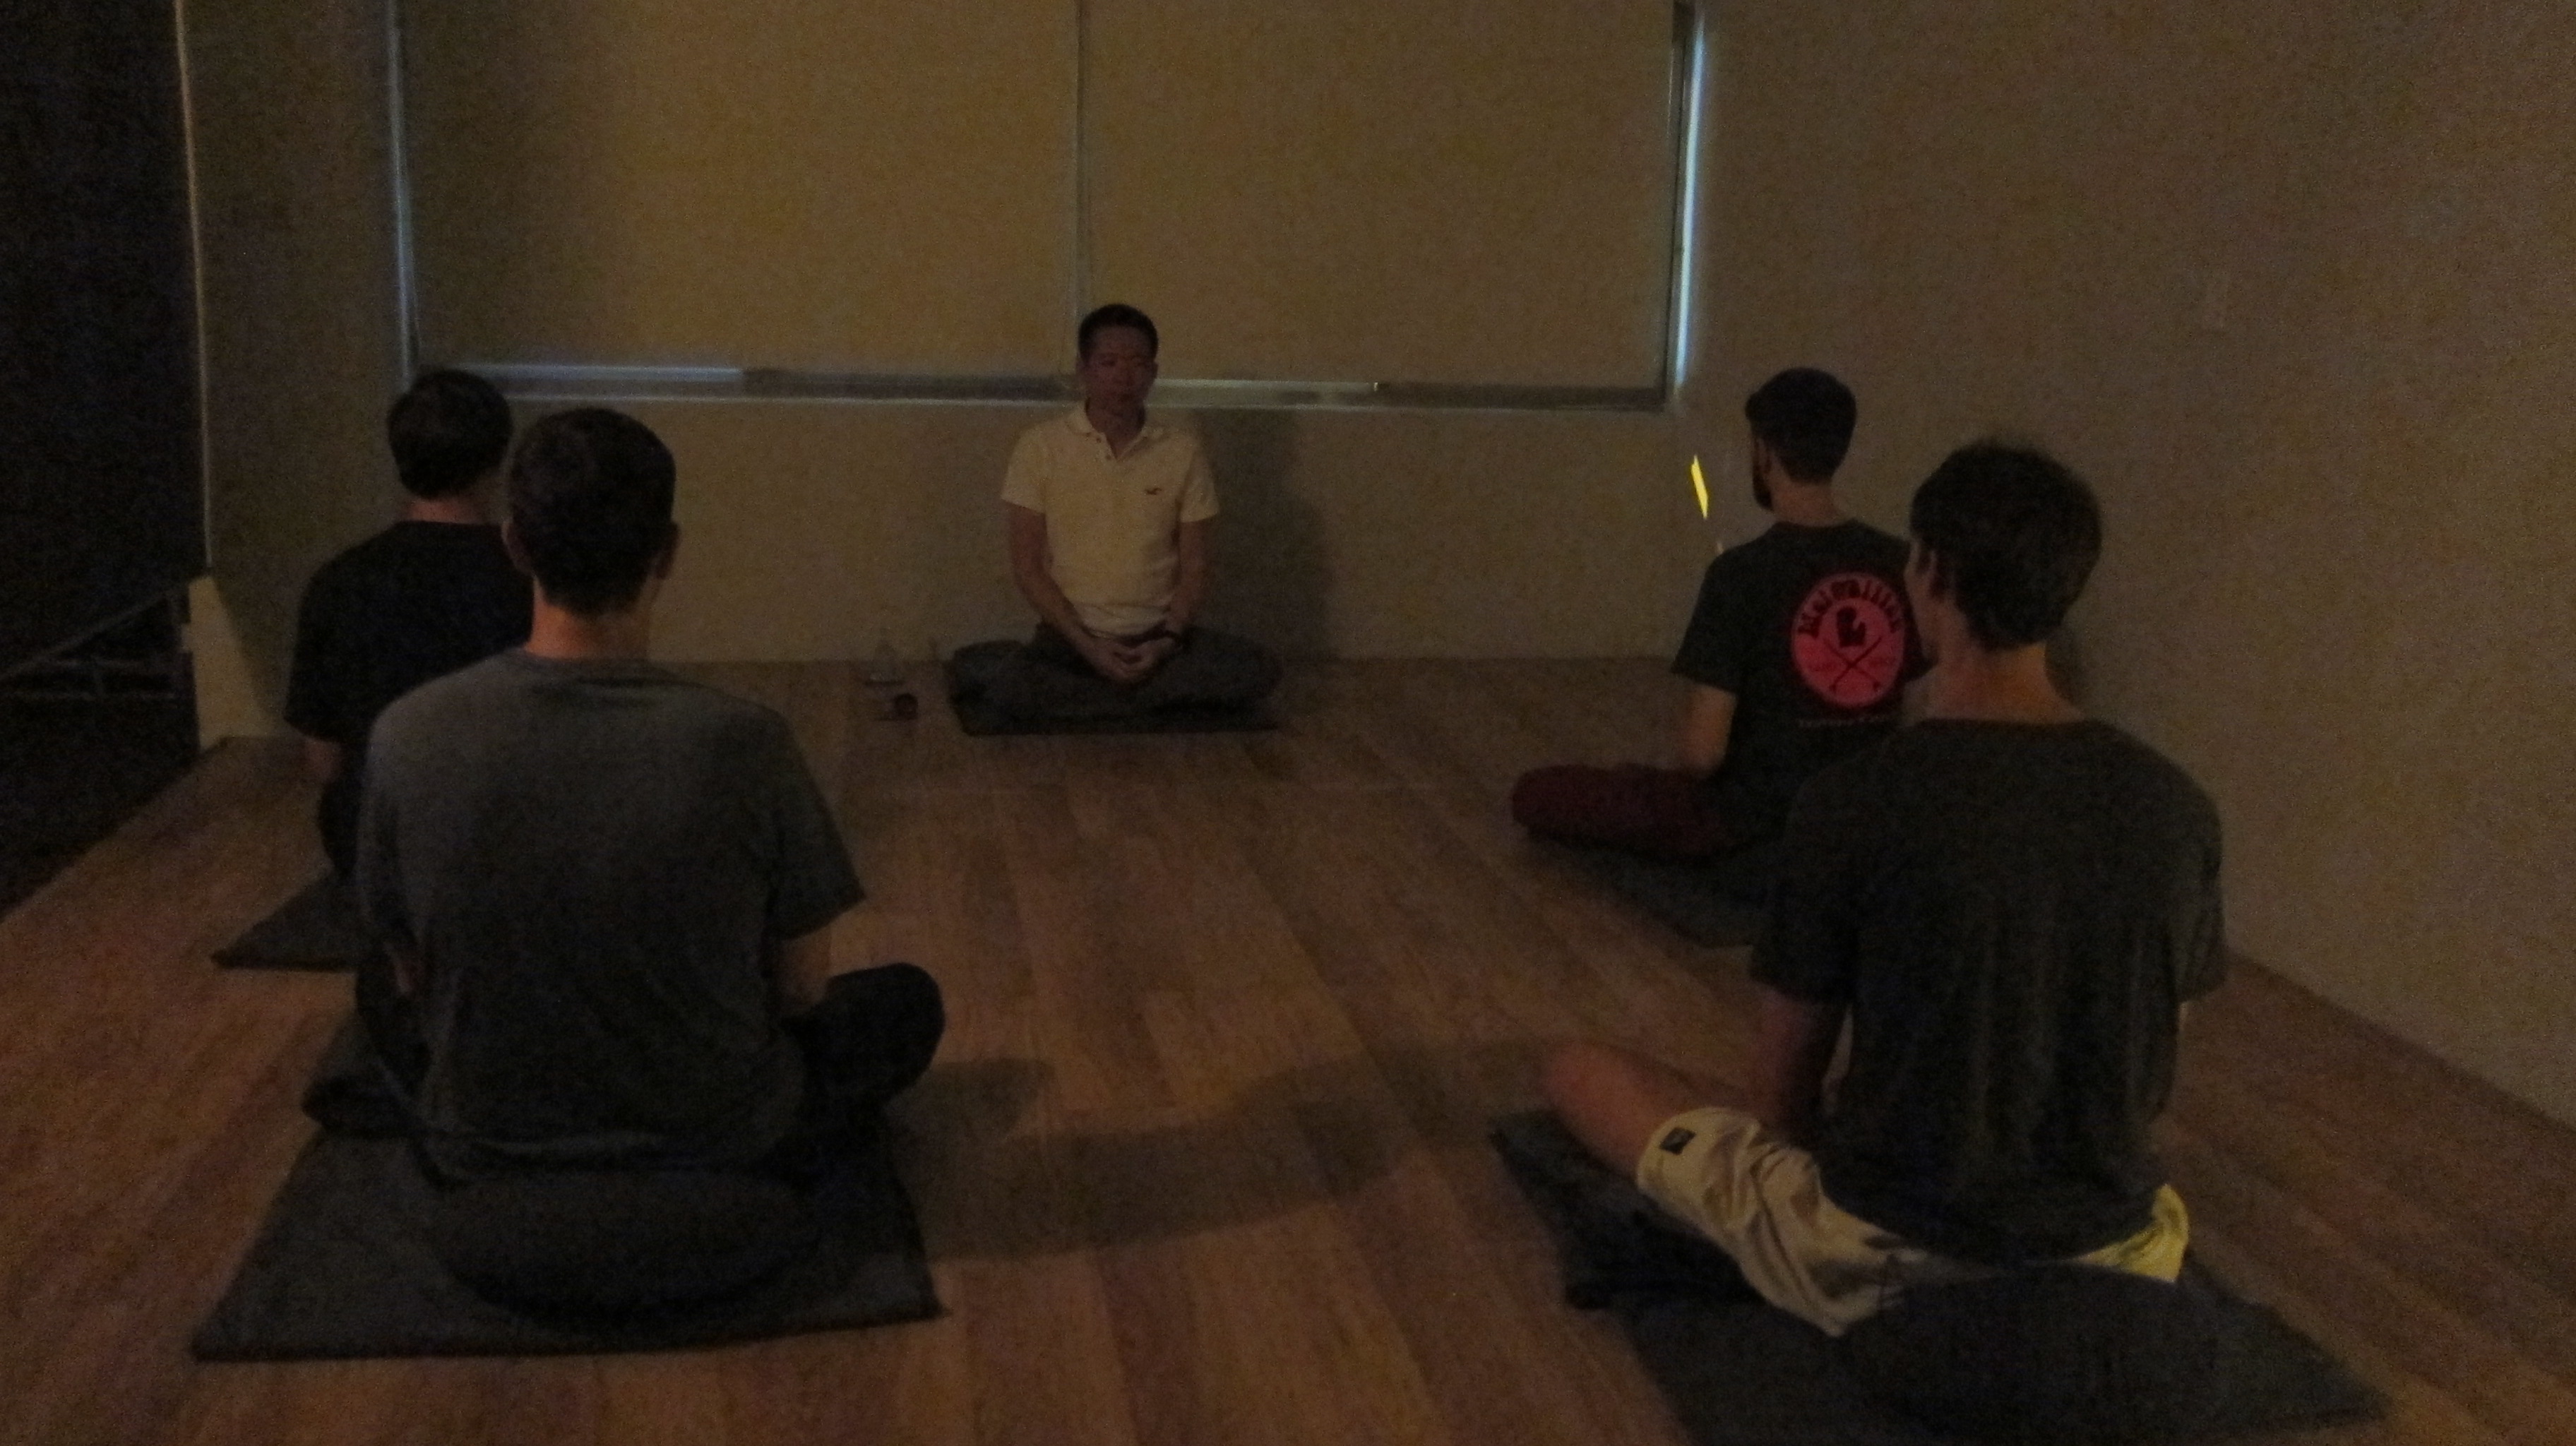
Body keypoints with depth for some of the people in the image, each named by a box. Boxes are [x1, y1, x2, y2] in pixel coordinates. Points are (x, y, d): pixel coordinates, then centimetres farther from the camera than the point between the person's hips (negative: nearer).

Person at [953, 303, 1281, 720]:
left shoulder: (1182, 452, 2)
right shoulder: (1040, 446, -3)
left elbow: (1194, 567, 4)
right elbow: (1027, 566, -4)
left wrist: (1168, 642, -14)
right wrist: (1088, 646, -15)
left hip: (1158, 635, 3)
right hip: (1071, 635, -3)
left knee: (1258, 669, -24)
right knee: (1011, 684, -35)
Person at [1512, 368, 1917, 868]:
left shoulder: (1743, 572, -21)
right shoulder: (1900, 564, -5)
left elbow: (1703, 752, -21)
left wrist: (1681, 752, 3)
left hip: (1755, 818, -7)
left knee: (1537, 794, 5)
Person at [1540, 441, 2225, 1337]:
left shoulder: (1857, 803, -19)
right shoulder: (2175, 810, -8)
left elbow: (1780, 1087, -8)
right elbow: (2150, 1075, 6)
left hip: (1879, 1263, -4)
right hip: (2110, 1261, 4)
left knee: (1579, 1072, 15)